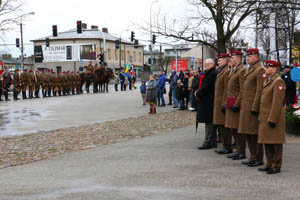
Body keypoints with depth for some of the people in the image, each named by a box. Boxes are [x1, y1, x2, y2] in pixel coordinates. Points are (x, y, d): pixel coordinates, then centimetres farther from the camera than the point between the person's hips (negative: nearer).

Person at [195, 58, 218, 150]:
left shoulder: (212, 74, -16)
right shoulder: (208, 73, 17)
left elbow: (206, 87, -18)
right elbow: (203, 85, 21)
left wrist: (198, 94, -6)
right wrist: (198, 92, 5)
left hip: (208, 102, -10)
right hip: (207, 102, 10)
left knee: (209, 122, -6)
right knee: (210, 122, 14)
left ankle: (208, 142, -3)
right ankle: (213, 141, 20)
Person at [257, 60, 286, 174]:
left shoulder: (278, 82, -14)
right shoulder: (267, 81, 15)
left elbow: (277, 103, -19)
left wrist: (272, 119, -22)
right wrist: (261, 117, 17)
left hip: (273, 118, -9)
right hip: (265, 118, 9)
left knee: (275, 143, 0)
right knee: (267, 142, 14)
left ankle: (276, 166, 7)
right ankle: (270, 164, 24)